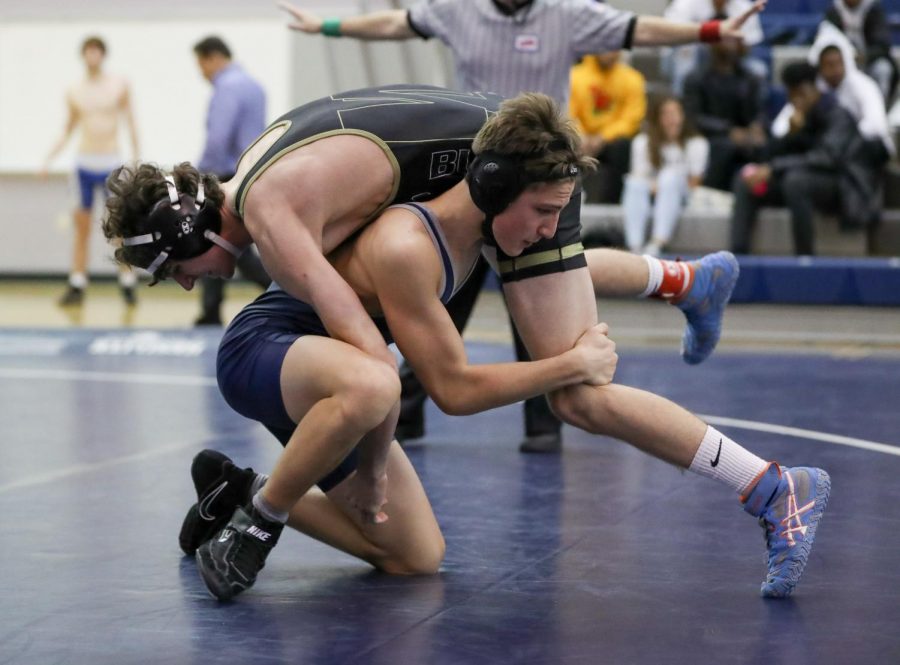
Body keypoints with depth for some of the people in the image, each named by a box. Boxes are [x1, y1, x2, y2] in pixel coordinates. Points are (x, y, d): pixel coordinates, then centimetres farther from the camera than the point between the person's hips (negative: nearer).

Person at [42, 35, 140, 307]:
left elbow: (130, 122, 3)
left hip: (112, 164, -2)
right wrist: (49, 159, 4)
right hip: (84, 163, 2)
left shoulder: (119, 85, 0)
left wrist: (136, 159, -2)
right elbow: (69, 129, 13)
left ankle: (127, 286, 6)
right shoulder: (74, 92, 5)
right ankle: (77, 287, 6)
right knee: (81, 228, 3)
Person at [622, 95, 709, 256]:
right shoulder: (642, 141, 7)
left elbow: (694, 182, -1)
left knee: (670, 176, -34)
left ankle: (657, 243, -48)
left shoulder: (696, 143, 2)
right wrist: (654, 187, -20)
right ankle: (635, 246, -47)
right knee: (635, 184, -32)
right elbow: (639, 175, 0)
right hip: (650, 197, 1)